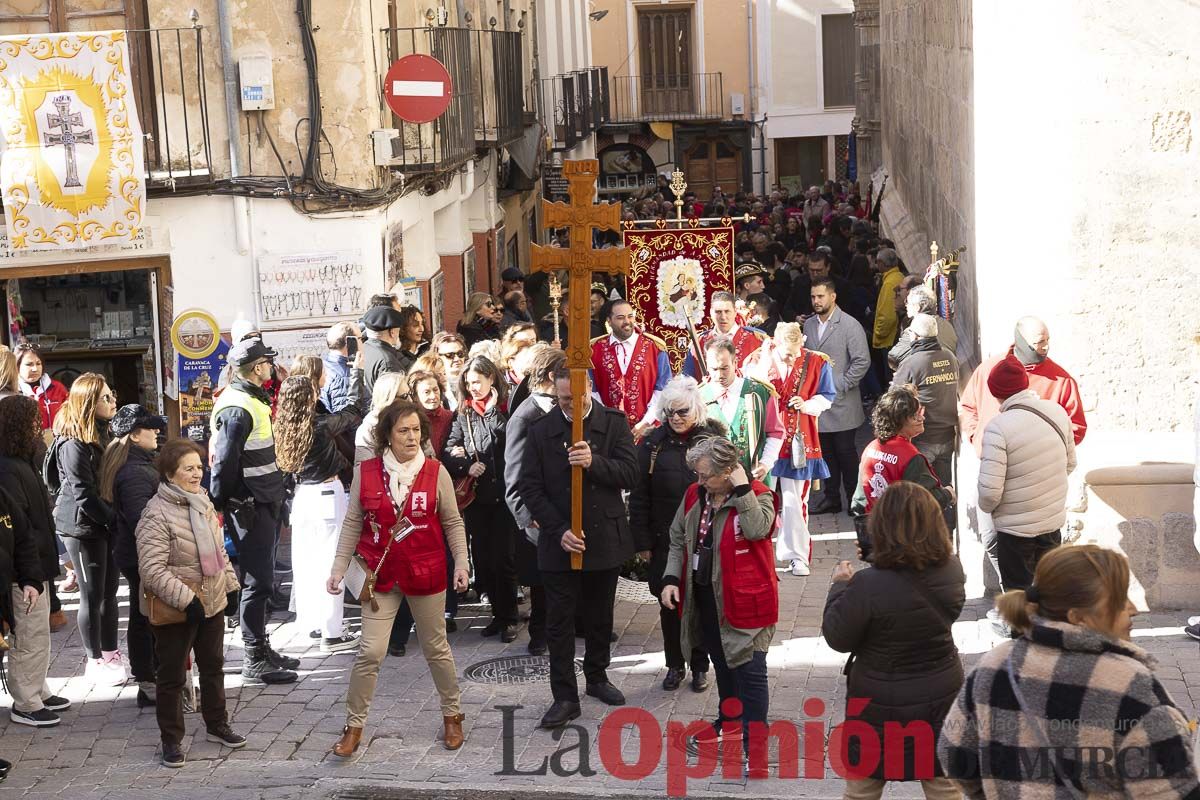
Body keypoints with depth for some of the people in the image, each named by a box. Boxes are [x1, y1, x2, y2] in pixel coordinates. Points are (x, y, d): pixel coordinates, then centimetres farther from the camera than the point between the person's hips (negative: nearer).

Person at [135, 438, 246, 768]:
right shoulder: (157, 514, -21)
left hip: (211, 603, 8)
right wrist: (186, 600, -28)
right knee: (172, 676, 4)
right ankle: (171, 740, 16)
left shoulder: (202, 503, 6)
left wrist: (229, 583, 13)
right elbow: (152, 569, -26)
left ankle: (216, 725, 36)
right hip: (174, 609, -8)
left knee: (213, 667, 20)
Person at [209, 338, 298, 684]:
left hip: (265, 503, 10)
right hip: (249, 507, -10)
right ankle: (254, 658, 2)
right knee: (257, 581, -4)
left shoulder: (253, 400, 14)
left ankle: (262, 649, 25)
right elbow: (224, 463, -20)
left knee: (261, 579, 16)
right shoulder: (237, 409, -19)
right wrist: (217, 508, -17)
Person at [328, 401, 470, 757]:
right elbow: (353, 524, 2)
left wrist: (461, 563, -6)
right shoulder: (365, 473, -3)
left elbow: (452, 523, 2)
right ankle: (354, 726, 8)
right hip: (381, 576, 0)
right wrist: (339, 567, -2)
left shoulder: (436, 472, -5)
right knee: (370, 652, -4)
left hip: (426, 574, 0)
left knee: (436, 649, 13)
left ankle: (451, 715, 31)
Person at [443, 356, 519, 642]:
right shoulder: (464, 414, 10)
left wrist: (491, 411, -13)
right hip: (475, 495, 4)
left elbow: (508, 439, -18)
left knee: (503, 557, -5)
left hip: (503, 494, -4)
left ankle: (509, 618, 6)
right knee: (482, 557, 7)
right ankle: (498, 613, 20)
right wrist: (467, 466, -13)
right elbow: (449, 451, 4)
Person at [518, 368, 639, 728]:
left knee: (600, 616, 16)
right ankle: (565, 697, 5)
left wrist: (594, 462, -29)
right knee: (559, 621, 0)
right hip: (559, 542, -1)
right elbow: (530, 487, -6)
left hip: (605, 538, 1)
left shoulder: (614, 423, -3)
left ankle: (597, 676, 35)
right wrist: (559, 531, -15)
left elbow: (630, 472, -10)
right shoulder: (540, 431, -4)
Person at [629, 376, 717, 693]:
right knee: (669, 604, 8)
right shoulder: (653, 444, -2)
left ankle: (700, 665, 22)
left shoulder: (713, 440, -4)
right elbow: (639, 497, 0)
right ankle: (674, 665, 24)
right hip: (665, 541, 1)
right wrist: (642, 541, -3)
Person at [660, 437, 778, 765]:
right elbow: (679, 538, 13)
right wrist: (671, 578, 2)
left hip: (744, 599, -7)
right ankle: (729, 722, 41)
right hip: (704, 596, 7)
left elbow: (756, 530, -34)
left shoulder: (757, 496, -14)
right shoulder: (695, 494, 4)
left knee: (749, 671, -4)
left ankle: (754, 744, 2)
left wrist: (742, 488, -28)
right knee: (722, 663, 23)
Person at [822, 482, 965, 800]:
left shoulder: (868, 585, -28)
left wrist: (840, 585, -1)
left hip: (881, 702, -4)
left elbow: (837, 638, -15)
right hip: (941, 693, 4)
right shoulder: (952, 569, -12)